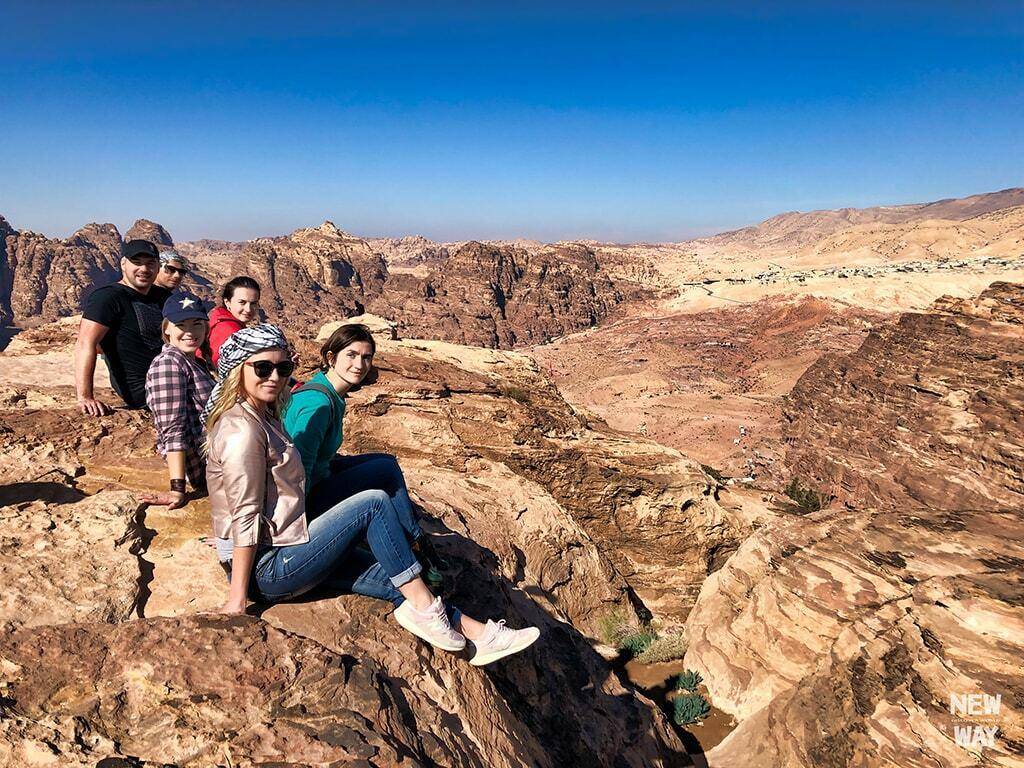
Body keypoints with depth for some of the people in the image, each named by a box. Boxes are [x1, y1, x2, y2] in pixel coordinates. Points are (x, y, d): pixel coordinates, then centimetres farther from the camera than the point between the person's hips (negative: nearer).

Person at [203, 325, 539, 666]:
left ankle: (477, 632, 3)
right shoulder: (242, 430, -18)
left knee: (385, 574, 2)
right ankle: (424, 607, -8)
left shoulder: (262, 418, 13)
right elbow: (245, 517, -21)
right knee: (375, 503, -15)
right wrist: (237, 599, -19)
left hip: (282, 554, 10)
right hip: (269, 567, -10)